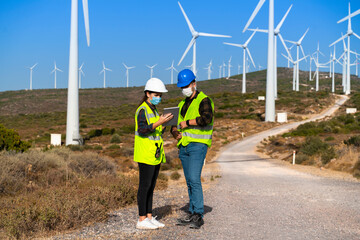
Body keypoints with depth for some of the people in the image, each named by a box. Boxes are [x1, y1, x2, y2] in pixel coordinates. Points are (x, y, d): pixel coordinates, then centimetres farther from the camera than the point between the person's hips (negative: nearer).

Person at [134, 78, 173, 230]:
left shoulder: (153, 110, 19)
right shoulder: (142, 110, -10)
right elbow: (142, 130, -21)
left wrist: (165, 123, 7)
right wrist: (159, 122, -26)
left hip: (155, 155, 9)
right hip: (145, 155, -9)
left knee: (151, 187, 11)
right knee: (144, 186, -5)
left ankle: (149, 217, 17)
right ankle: (142, 220, 1)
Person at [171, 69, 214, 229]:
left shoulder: (204, 100, -6)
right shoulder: (182, 104, 19)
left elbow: (207, 118, -25)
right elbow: (175, 123, 20)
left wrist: (187, 122, -16)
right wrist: (175, 131, -4)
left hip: (198, 145, -8)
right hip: (184, 147, 8)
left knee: (194, 179, -15)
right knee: (190, 181, 9)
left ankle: (198, 215, -10)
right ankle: (192, 214, 14)